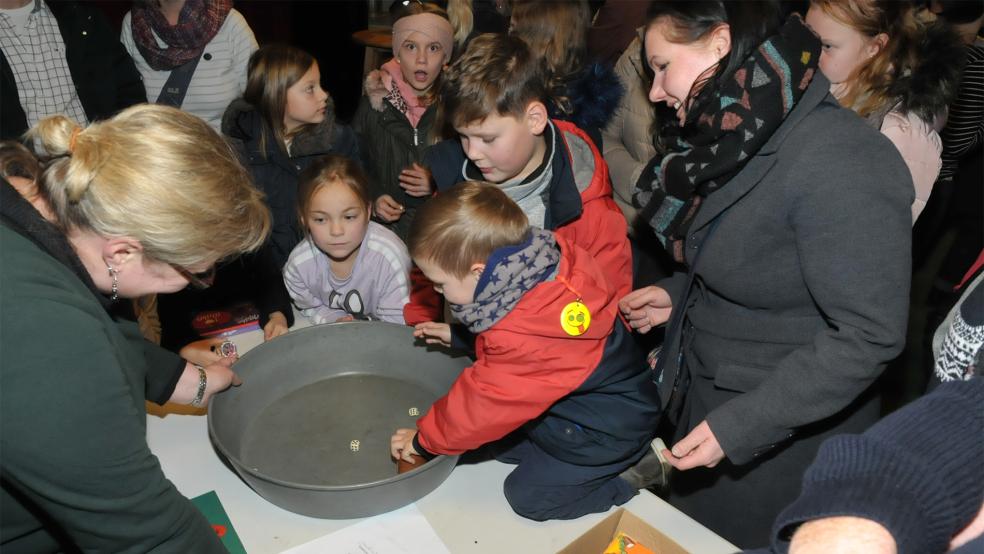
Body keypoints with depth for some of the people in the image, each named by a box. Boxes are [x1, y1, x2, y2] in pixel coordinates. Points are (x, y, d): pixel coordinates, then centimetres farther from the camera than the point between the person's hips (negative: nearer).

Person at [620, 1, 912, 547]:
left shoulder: (836, 160, -27)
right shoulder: (743, 138, 0)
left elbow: (868, 334, -26)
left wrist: (738, 426, -26)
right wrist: (679, 294, 0)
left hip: (783, 438, -7)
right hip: (708, 400, 8)